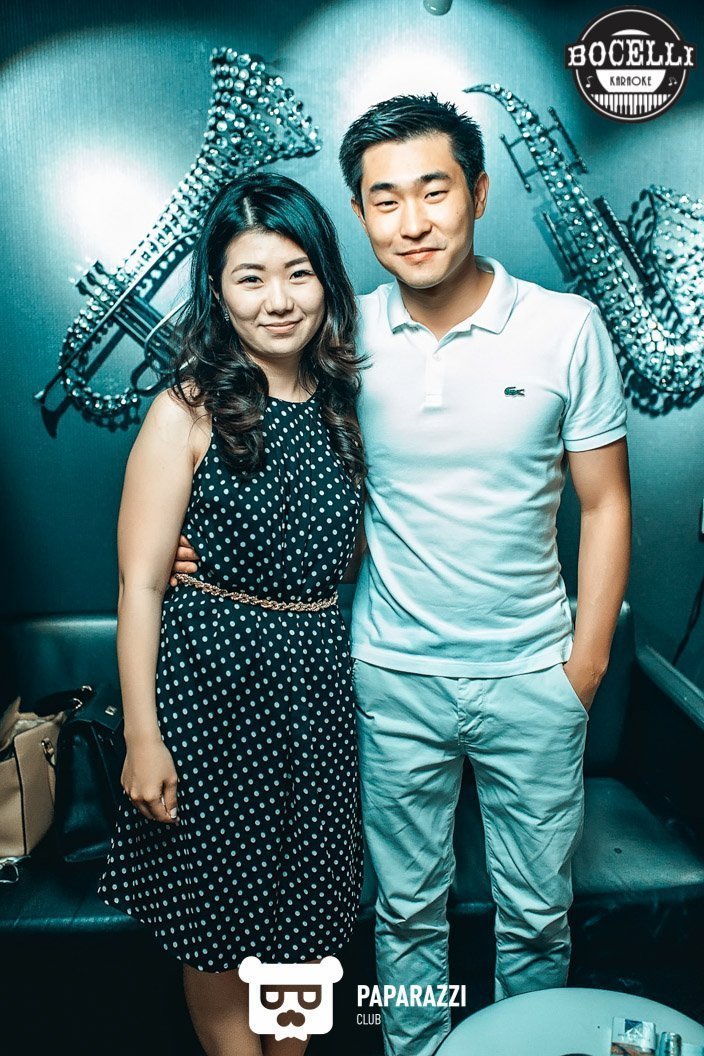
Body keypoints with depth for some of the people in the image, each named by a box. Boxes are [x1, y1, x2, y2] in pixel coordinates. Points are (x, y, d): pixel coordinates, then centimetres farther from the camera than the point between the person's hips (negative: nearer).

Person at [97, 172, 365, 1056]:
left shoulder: (343, 401, 4)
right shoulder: (188, 410, -11)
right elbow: (139, 584, -11)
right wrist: (142, 736, -12)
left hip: (318, 681, 5)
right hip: (210, 680, -4)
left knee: (307, 913, 19)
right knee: (221, 920, 13)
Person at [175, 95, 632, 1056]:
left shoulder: (566, 328, -8)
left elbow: (604, 505, -1)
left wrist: (586, 660, -3)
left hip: (531, 677, 0)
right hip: (393, 678, 1)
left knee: (537, 915, 18)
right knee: (408, 909, 18)